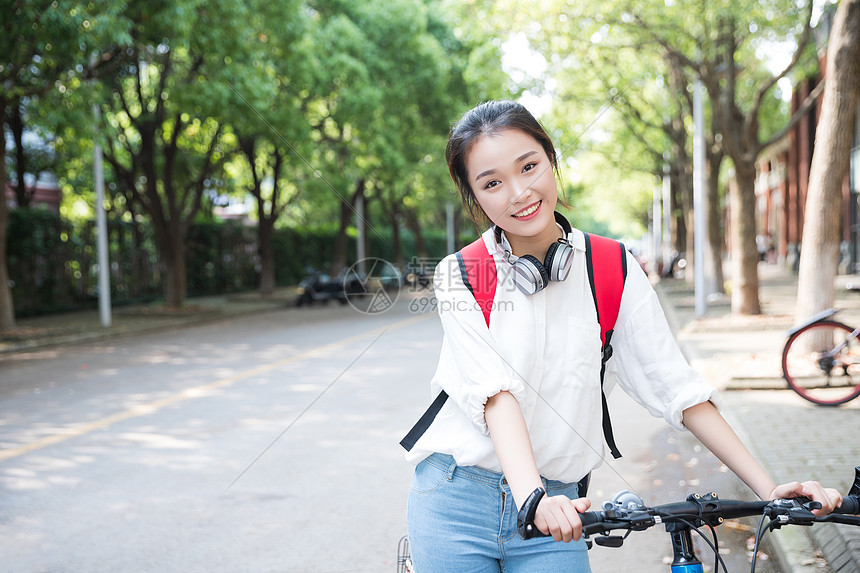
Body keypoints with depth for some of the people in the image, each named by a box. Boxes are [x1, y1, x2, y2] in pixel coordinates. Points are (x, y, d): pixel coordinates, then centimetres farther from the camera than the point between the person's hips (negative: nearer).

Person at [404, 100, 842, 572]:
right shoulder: (459, 276, -6)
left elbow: (675, 387, -1)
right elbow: (494, 391, -19)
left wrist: (769, 491, -7)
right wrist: (532, 497, -35)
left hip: (557, 503, 1)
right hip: (455, 500, -1)